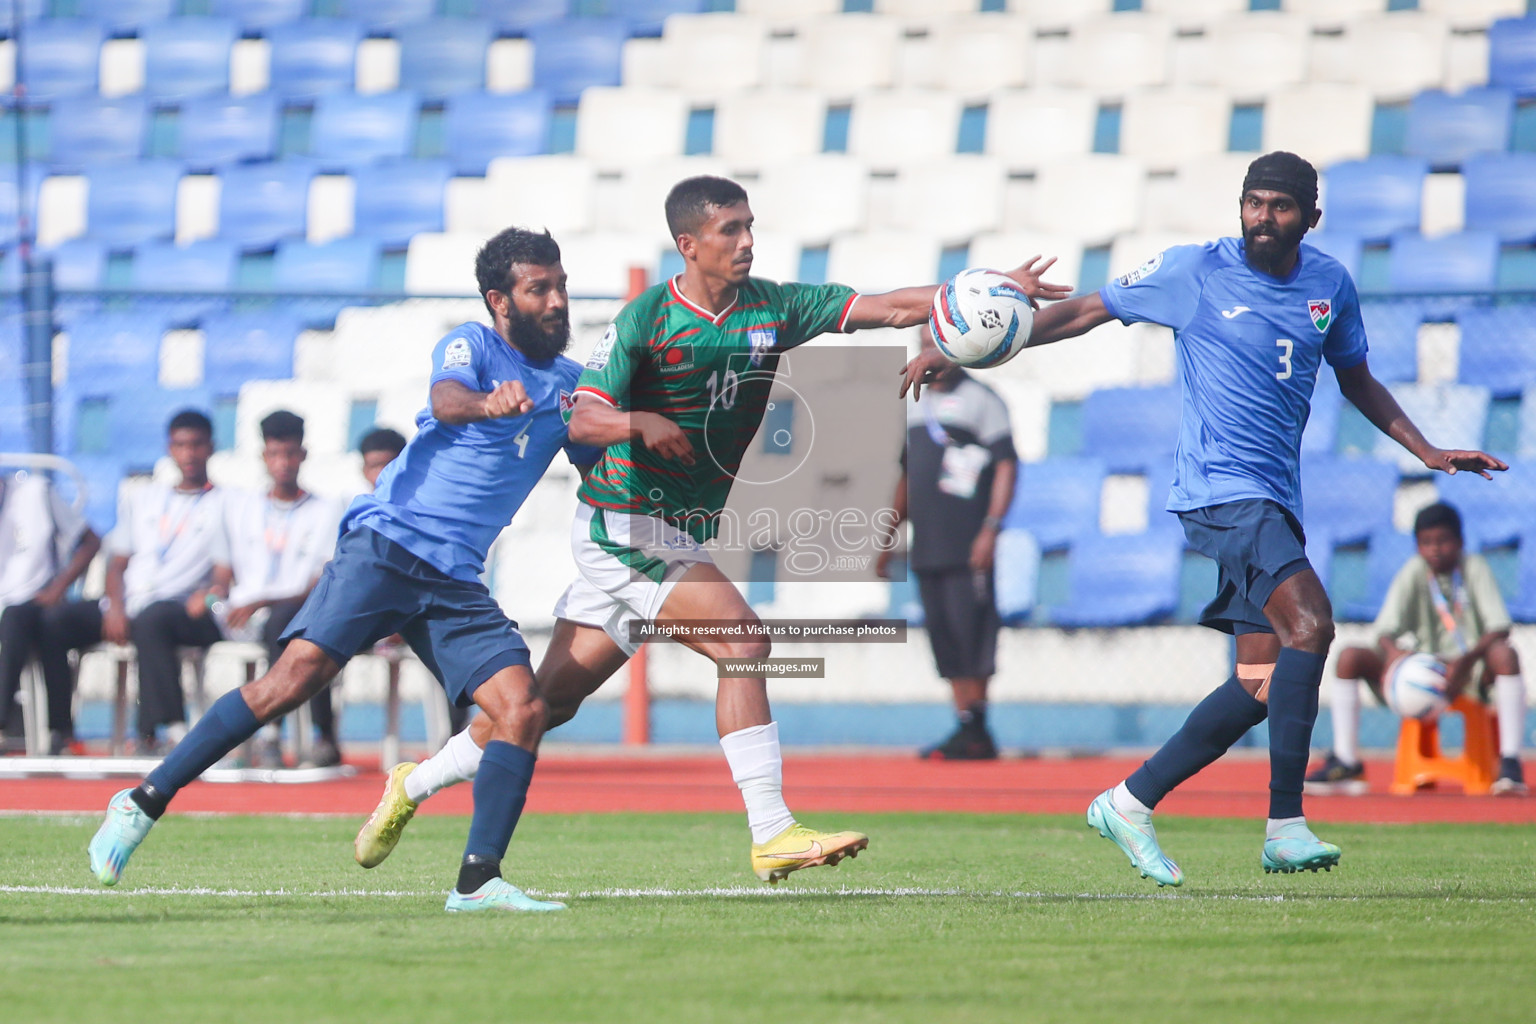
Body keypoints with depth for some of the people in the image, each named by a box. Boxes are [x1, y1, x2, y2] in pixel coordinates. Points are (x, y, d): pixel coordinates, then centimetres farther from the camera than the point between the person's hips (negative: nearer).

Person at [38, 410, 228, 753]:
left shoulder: (223, 503, 11)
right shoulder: (144, 498, 24)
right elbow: (117, 563, 19)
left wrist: (212, 594, -22)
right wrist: (115, 607, -1)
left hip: (180, 609, -5)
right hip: (127, 606, 5)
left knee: (150, 620, -41)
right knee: (54, 619, -21)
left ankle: (163, 729, -47)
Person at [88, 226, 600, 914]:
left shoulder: (570, 384, 17)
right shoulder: (472, 345, 0)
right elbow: (445, 399, -23)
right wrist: (488, 403, -46)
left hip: (457, 582, 5)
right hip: (388, 542, -5)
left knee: (524, 711, -13)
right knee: (294, 680, -18)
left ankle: (477, 881, -9)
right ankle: (144, 802, -9)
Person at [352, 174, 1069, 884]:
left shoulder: (772, 308, 4)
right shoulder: (647, 318, -12)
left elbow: (888, 308, -1)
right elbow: (582, 419, -14)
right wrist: (641, 423, -35)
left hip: (683, 534, 7)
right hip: (623, 526, -7)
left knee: (554, 696, 9)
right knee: (741, 638, -21)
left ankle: (415, 785, 24)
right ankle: (771, 834, -21)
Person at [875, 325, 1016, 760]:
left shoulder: (980, 400, -1)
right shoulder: (916, 406, 21)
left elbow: (1006, 464, -8)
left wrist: (991, 528, -18)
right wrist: (888, 539, 25)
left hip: (967, 547, -7)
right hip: (926, 547, 7)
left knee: (971, 635, -10)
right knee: (944, 639, 5)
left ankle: (976, 732, -8)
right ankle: (966, 730, 7)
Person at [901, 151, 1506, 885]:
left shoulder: (1331, 286, 10)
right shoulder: (1193, 272, -3)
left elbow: (1357, 381, 26)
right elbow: (1085, 312, 5)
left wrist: (1428, 453, 17)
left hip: (1274, 503, 7)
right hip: (1219, 487, -7)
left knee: (1263, 685, 1)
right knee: (1310, 623, -26)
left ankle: (1131, 801, 14)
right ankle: (1285, 825, -27)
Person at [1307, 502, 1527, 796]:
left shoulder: (1475, 568, -5)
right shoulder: (1413, 572, -1)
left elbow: (1499, 628, -15)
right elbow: (1384, 630, -9)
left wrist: (1466, 662, -33)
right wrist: (1394, 652, -34)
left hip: (1470, 672, -2)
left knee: (1505, 655, -35)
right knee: (1350, 657, -16)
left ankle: (1510, 764, -34)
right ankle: (1345, 761, -11)